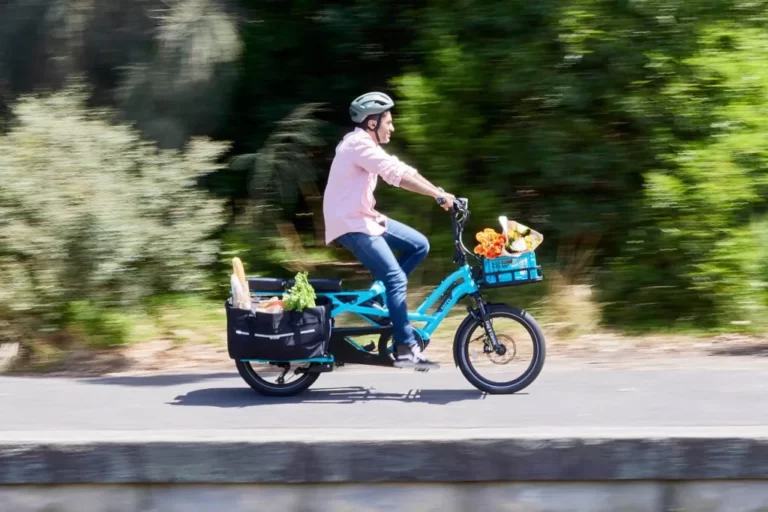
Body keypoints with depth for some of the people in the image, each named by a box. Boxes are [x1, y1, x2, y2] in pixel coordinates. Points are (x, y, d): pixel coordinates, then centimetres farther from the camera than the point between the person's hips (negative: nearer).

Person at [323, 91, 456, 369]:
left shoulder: (364, 143, 14)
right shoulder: (360, 145, -19)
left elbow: (401, 172, 9)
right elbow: (399, 175, -28)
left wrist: (438, 193, 0)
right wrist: (439, 194, -29)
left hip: (364, 217, 10)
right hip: (350, 224, -10)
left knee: (419, 245, 6)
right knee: (396, 279, -14)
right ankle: (406, 349, -12)